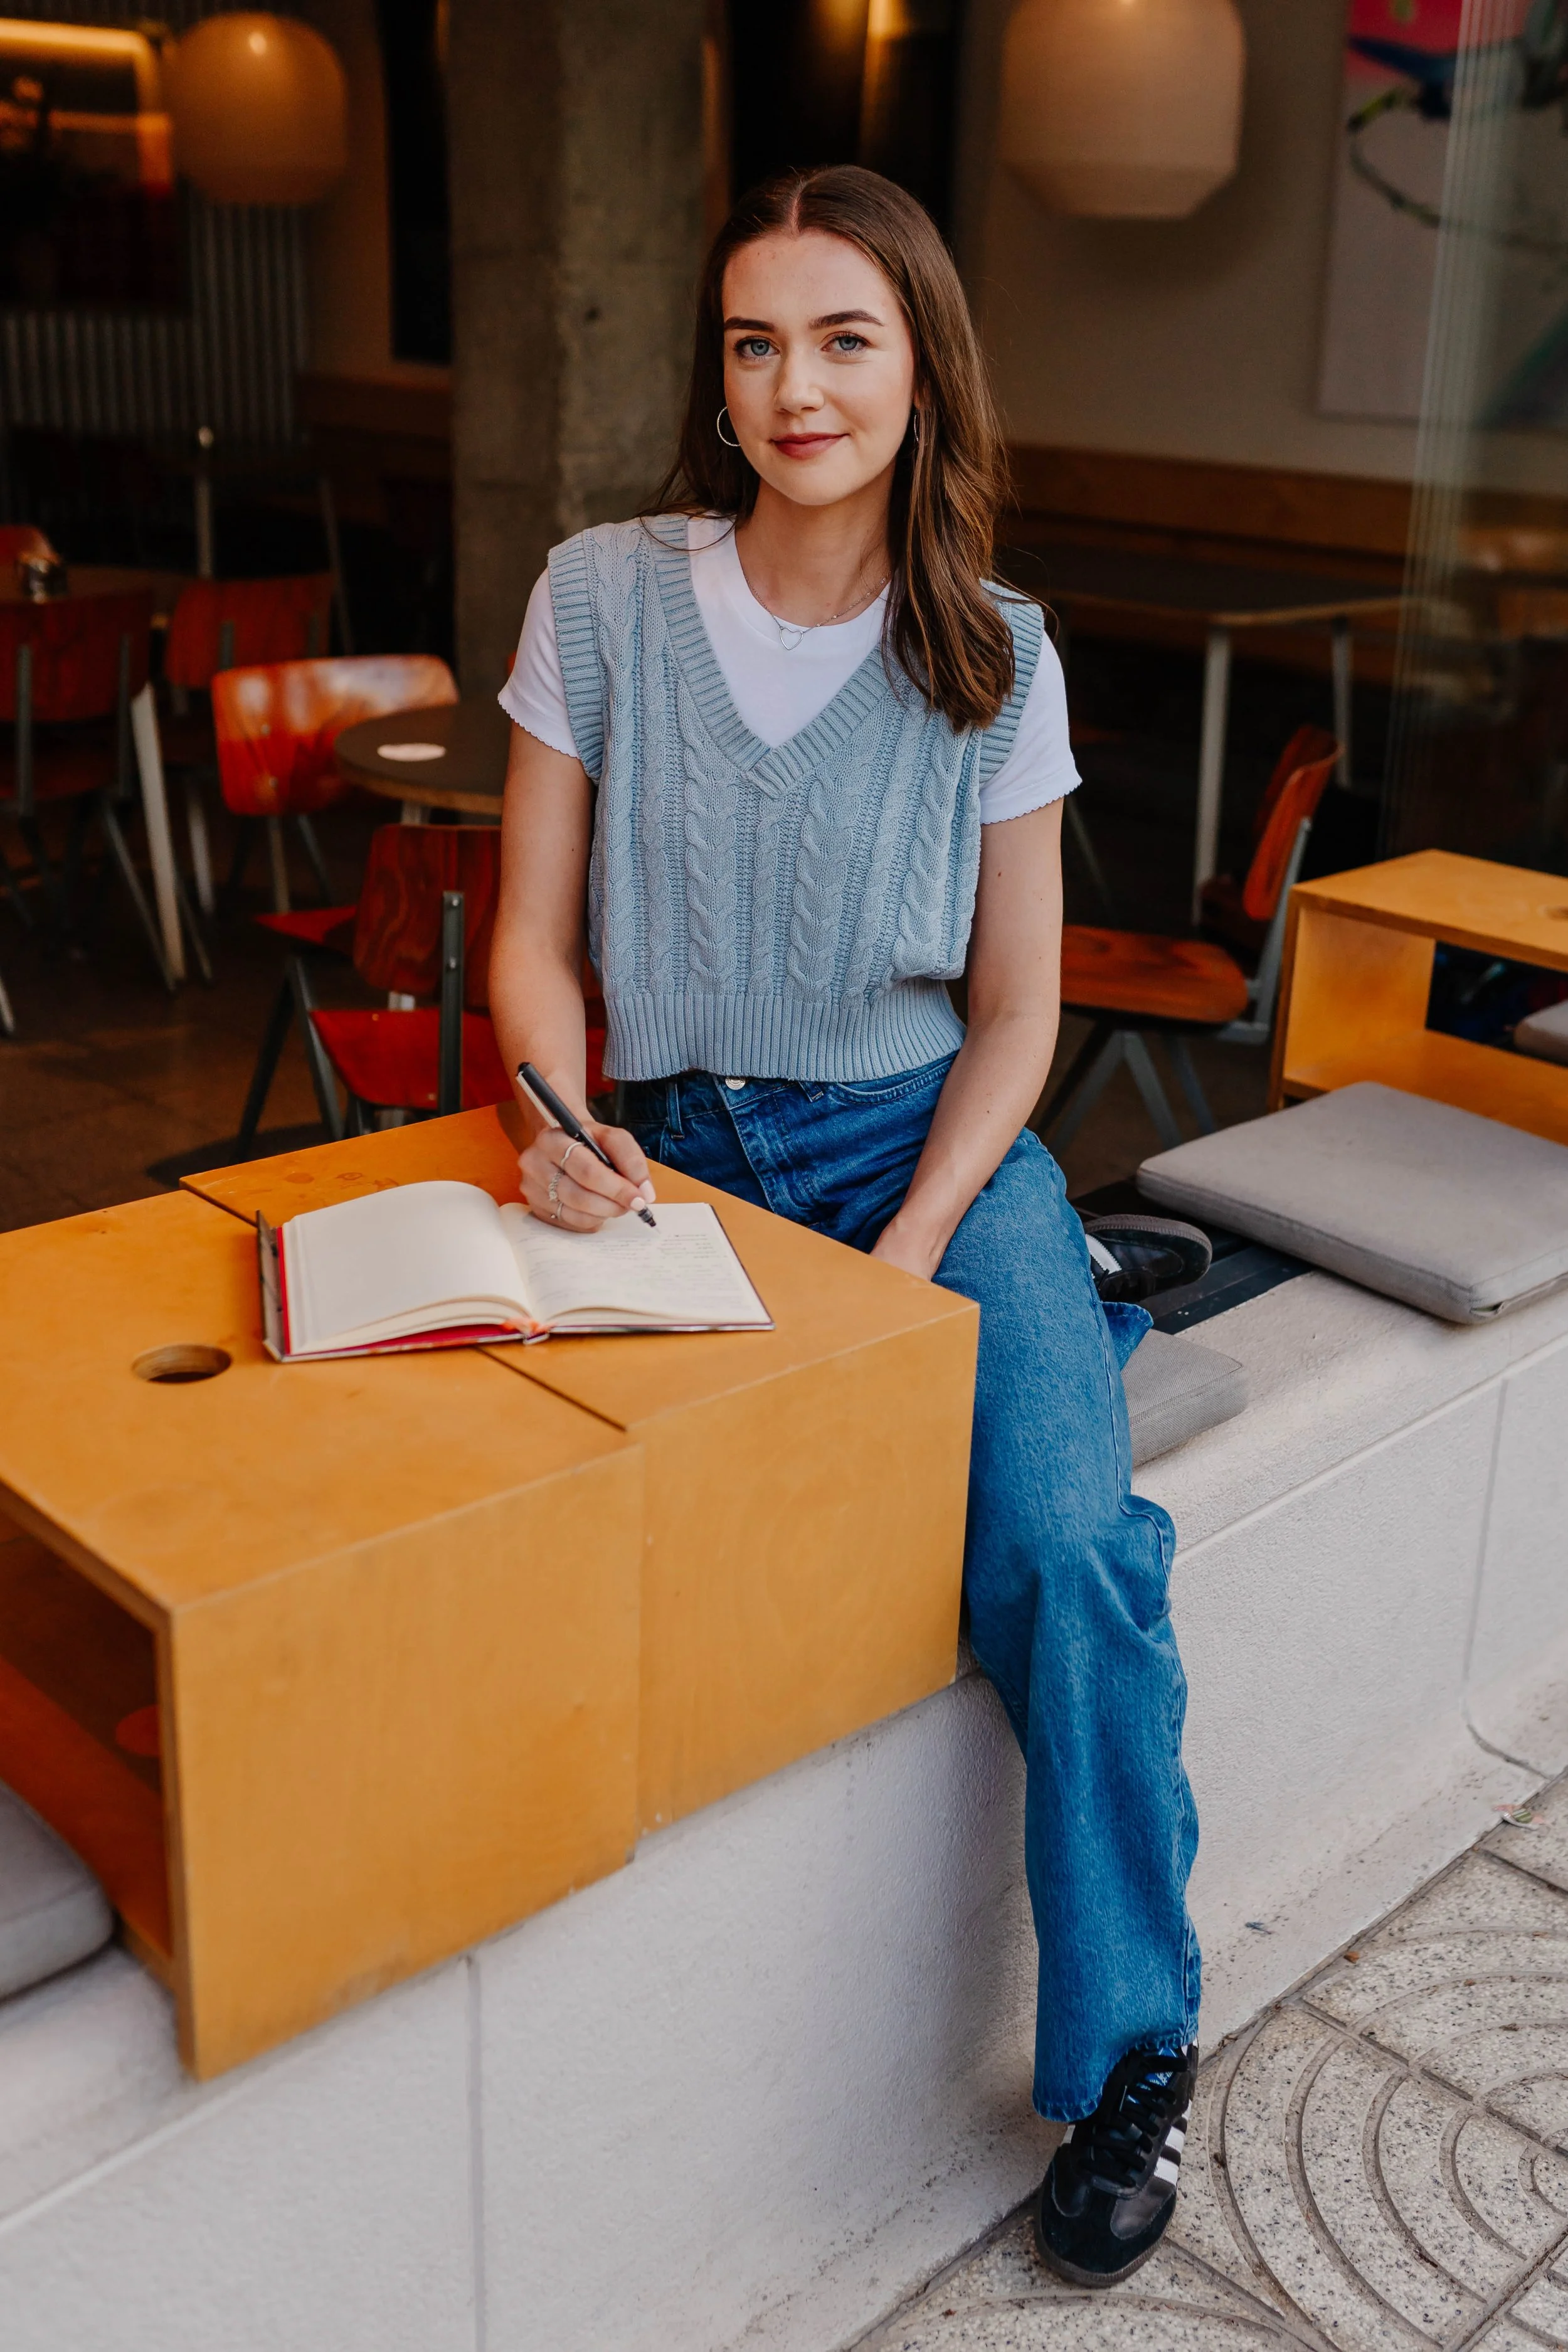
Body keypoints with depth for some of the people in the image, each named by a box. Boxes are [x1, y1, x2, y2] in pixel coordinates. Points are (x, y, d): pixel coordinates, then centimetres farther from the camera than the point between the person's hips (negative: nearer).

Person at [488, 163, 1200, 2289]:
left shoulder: (994, 656, -1)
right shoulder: (603, 597, -2)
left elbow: (1015, 1011, 2)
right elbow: (536, 940, 3)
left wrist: (908, 1261, -12)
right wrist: (558, 1126, -17)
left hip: (933, 1149, -1)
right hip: (679, 1156, 2)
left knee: (1065, 1547, -24)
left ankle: (1133, 2054, -2)